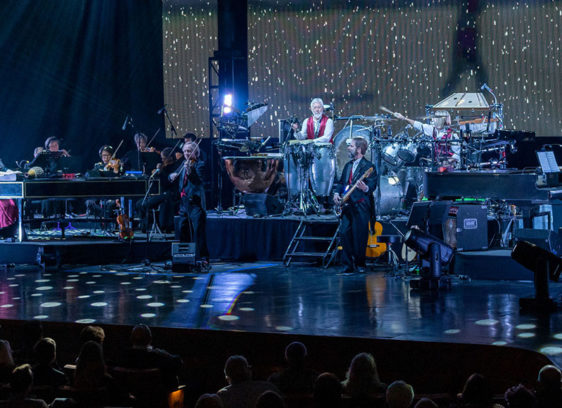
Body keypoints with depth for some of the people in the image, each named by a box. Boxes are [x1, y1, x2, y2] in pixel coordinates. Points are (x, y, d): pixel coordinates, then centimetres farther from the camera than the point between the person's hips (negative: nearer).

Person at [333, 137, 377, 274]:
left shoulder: (368, 166, -5)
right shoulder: (348, 165, 18)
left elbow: (373, 185, -13)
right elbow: (341, 182, 25)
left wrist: (366, 188, -35)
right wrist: (337, 193, 8)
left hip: (361, 206, -6)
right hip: (347, 206, 6)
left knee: (359, 236, -5)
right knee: (344, 233, -1)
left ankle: (360, 264, 8)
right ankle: (348, 265, 5)